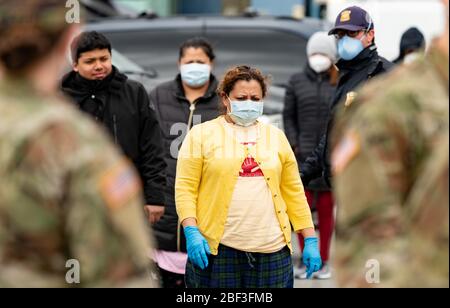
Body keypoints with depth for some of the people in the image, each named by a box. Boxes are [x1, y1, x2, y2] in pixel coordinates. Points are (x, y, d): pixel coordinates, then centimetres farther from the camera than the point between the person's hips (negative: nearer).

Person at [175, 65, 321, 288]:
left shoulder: (276, 136, 15)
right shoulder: (201, 134, 5)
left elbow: (294, 192, 15)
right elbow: (185, 187, 0)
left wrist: (310, 239, 9)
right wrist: (191, 232, -13)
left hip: (272, 248, 3)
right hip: (217, 248, -3)